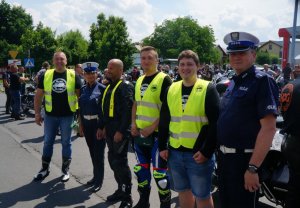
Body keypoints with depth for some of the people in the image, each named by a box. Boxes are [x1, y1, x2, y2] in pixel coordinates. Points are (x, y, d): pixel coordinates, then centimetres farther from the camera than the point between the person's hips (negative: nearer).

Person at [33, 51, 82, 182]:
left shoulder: (73, 75, -4)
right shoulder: (46, 75, 0)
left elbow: (80, 94, 1)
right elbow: (38, 95, 5)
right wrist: (37, 113, 1)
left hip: (67, 115, -1)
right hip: (50, 115, 2)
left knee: (66, 143, 9)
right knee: (48, 142, 12)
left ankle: (65, 170, 23)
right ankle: (44, 169, 28)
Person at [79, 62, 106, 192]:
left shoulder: (102, 88, -9)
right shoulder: (83, 89, 7)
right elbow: (81, 108, 11)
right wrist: (80, 124, 8)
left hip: (98, 124, -5)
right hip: (86, 124, 5)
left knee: (98, 152, 0)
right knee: (92, 152, 15)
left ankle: (99, 180, 11)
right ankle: (95, 176, 30)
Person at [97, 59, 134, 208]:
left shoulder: (125, 87, -12)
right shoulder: (109, 87, 16)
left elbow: (128, 111, -21)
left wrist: (121, 131, -24)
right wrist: (101, 127, 20)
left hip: (120, 132, -9)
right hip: (110, 131, 9)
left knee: (120, 162, -4)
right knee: (113, 161, 15)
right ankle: (121, 189, 30)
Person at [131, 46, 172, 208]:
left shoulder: (164, 80, -11)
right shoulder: (139, 81, 11)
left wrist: (153, 127, -19)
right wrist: (133, 123, 5)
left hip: (157, 133, -7)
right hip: (139, 133, 7)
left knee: (159, 172, 1)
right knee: (141, 169, 17)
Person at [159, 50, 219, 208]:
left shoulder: (207, 89, -6)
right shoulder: (172, 89, 8)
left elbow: (215, 123, -11)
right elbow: (164, 121, 12)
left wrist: (207, 151, -16)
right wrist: (162, 146, 6)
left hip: (198, 154, -4)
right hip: (174, 152, 5)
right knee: (183, 191, 19)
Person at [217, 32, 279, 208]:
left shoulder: (262, 81, -14)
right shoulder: (234, 82, 11)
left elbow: (269, 128, -21)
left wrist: (253, 168, -25)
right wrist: (220, 153, 13)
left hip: (245, 159, -8)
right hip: (225, 157, 8)